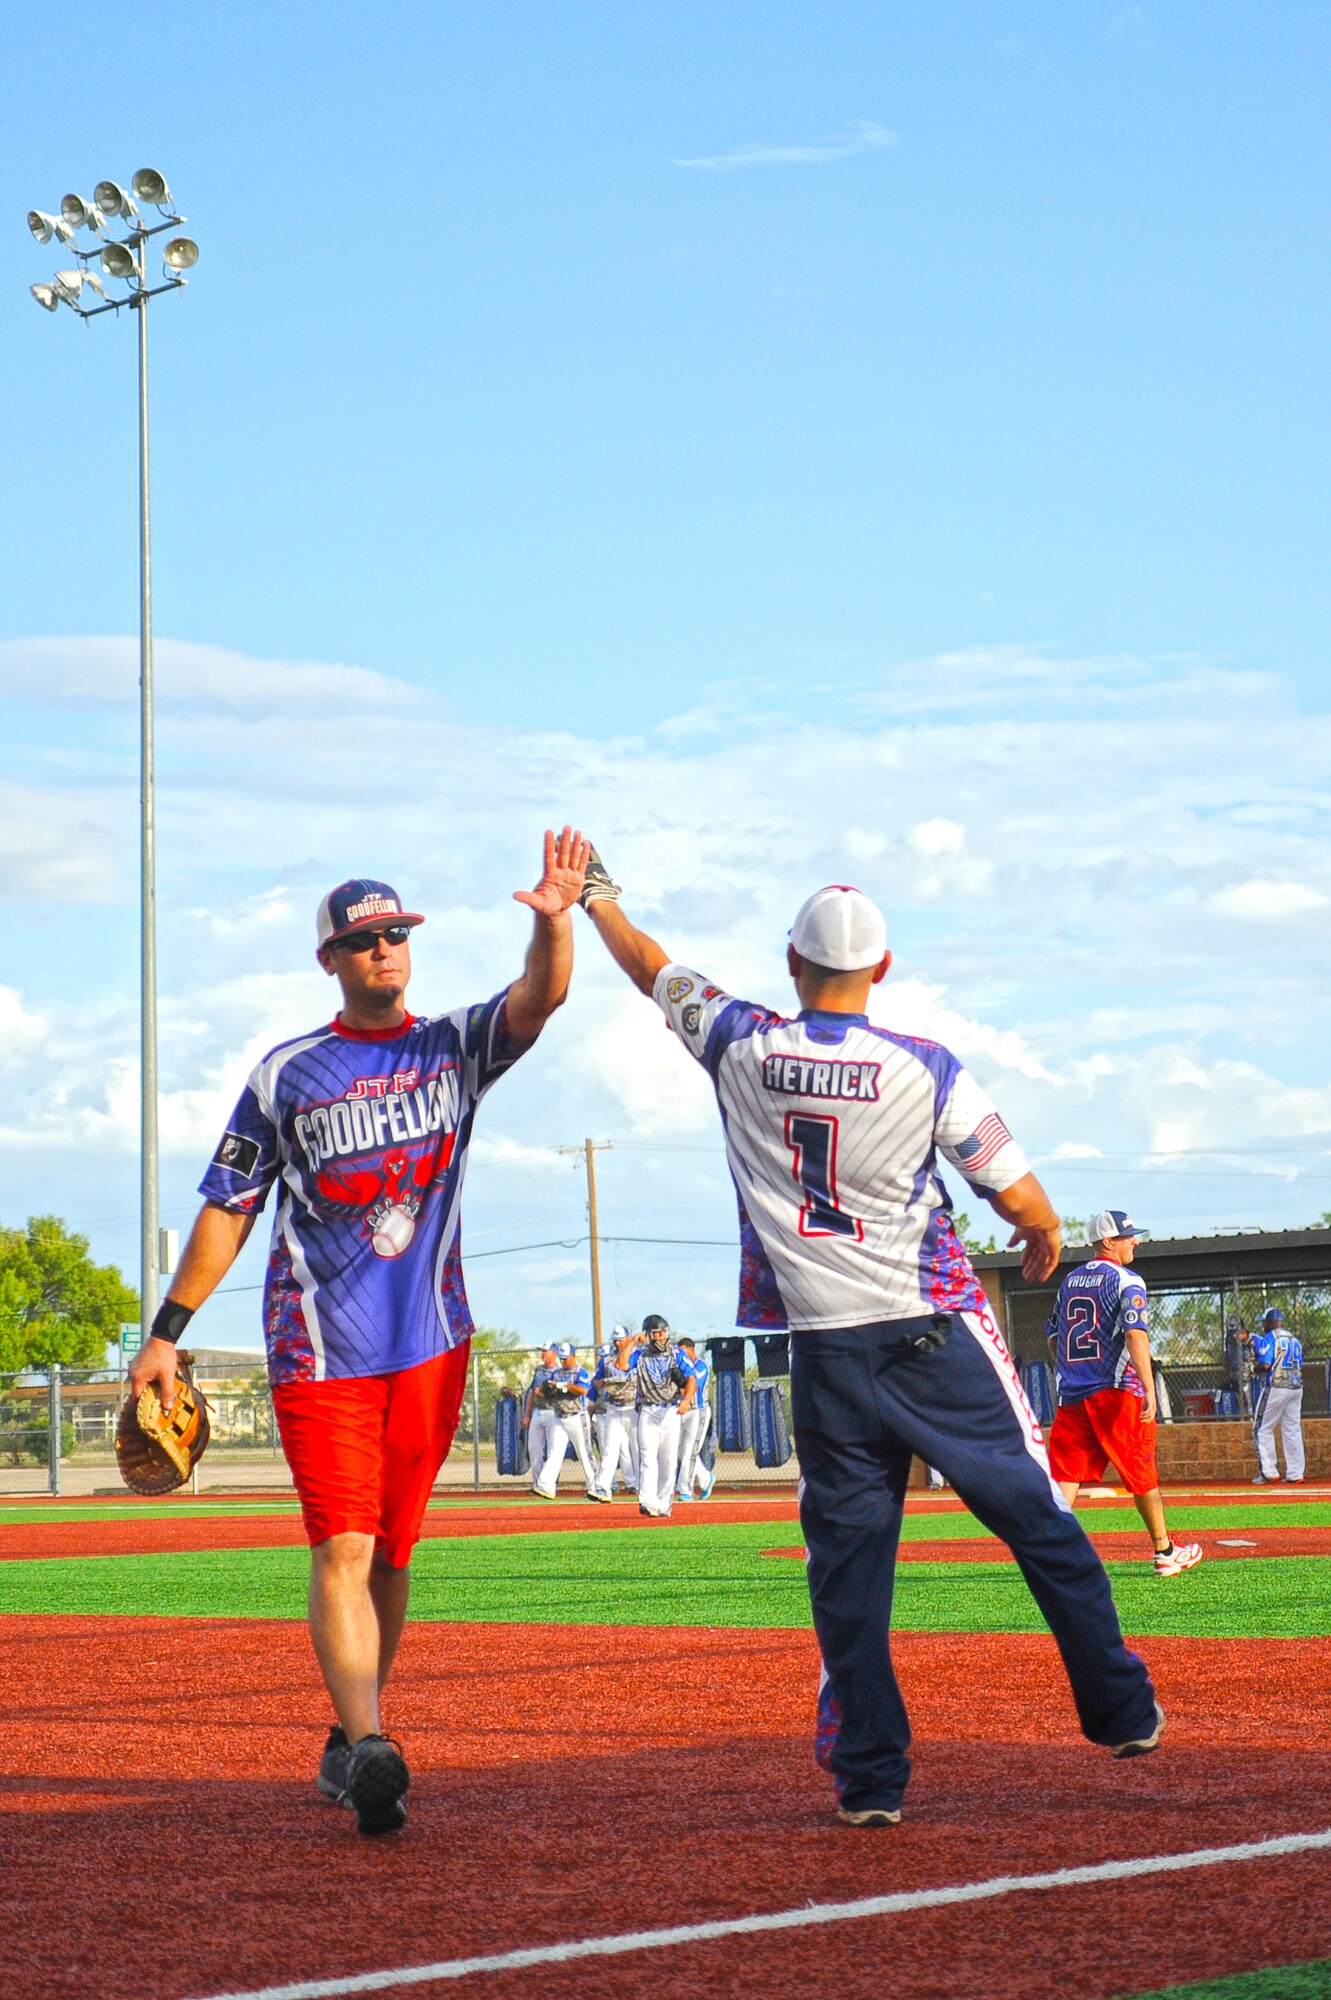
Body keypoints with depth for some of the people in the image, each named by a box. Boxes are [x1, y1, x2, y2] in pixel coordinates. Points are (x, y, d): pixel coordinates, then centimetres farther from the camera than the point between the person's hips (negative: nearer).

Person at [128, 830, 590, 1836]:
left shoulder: (456, 1045, 9)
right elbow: (229, 1208, 7)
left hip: (432, 1343, 2)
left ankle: (350, 1738, 21)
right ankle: (368, 1749, -26)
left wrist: (555, 920, -32)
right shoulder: (287, 1074, 5)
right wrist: (167, 1334, 1)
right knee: (343, 1548, -14)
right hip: (321, 1346, -2)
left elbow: (540, 998, -11)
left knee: (392, 1551, 9)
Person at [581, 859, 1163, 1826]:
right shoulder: (928, 1069, -8)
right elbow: (1027, 1205, -7)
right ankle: (1122, 1709, 12)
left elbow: (652, 968, 16)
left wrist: (598, 896, 35)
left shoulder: (742, 1049, -2)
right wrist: (1045, 1242, 17)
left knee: (848, 1553, 6)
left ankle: (870, 1775, 4)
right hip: (937, 1335, -2)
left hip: (825, 1349, 2)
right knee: (1039, 1518, 7)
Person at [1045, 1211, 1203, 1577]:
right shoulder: (1125, 1281, -6)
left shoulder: (1070, 1281, 15)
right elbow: (1135, 1335, -19)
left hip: (1071, 1396, 5)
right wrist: (1149, 1390, -24)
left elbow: (1053, 1338, 20)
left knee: (1066, 1474, -2)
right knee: (1142, 1475, 7)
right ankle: (1164, 1552, 17)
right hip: (1117, 1392, -5)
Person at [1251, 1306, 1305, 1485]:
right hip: (1296, 1388, 7)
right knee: (1293, 1430, 7)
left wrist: (1255, 1366, 3)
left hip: (1275, 1388, -7)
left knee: (1263, 1429, 1)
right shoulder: (1295, 1340, 15)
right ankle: (1295, 1474, 4)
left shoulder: (1269, 1339, -8)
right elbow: (1299, 1366, 17)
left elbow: (1265, 1365, -19)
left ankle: (1268, 1472, -6)